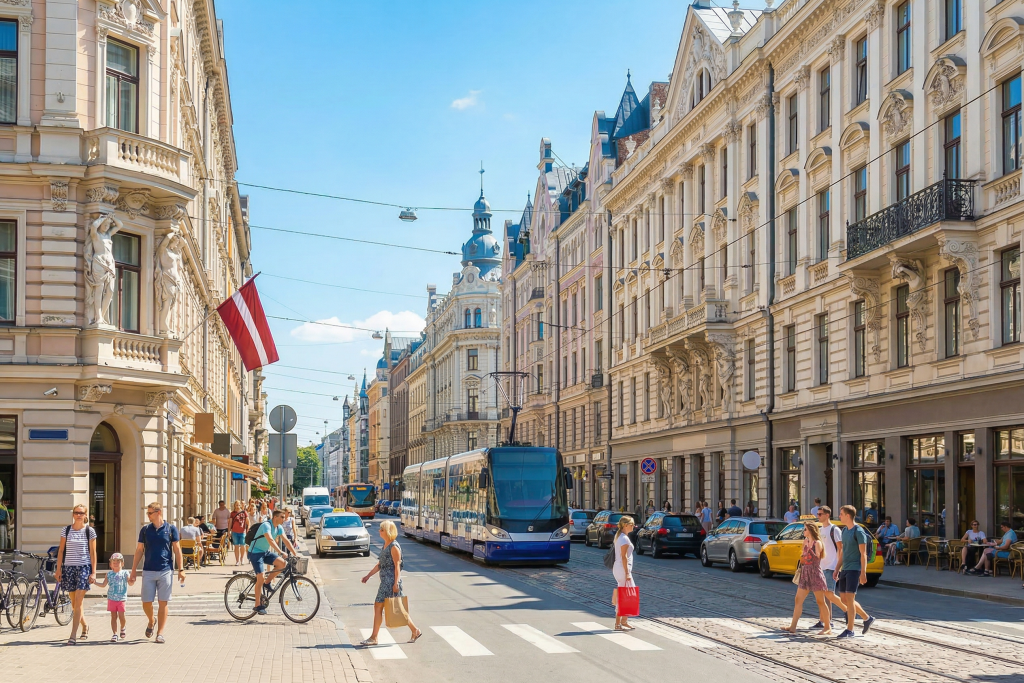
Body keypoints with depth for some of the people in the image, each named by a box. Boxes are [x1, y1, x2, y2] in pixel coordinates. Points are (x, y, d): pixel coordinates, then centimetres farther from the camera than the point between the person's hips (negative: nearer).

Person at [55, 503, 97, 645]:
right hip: (69, 568, 3)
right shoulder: (66, 530, 7)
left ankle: (73, 635, -12)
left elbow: (93, 552, 1)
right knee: (74, 603, 10)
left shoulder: (90, 531, 1)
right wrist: (58, 569, 4)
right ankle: (85, 626, 33)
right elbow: (61, 550, 10)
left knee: (77, 602, -11)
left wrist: (93, 572, -4)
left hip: (84, 567, -3)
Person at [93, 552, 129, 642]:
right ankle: (115, 634, 6)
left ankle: (122, 628, 24)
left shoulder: (125, 573, 0)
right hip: (111, 598, 2)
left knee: (121, 616, -5)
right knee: (113, 616, 2)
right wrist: (95, 582, 3)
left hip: (121, 598, -2)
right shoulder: (109, 574, 7)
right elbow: (103, 585, 15)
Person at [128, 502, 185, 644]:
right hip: (148, 572, 2)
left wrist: (181, 570, -5)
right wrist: (133, 573, 6)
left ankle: (160, 633, 6)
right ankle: (151, 622, 31)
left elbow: (177, 550, 2)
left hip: (165, 571, -2)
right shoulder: (145, 530, 6)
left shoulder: (171, 529, 0)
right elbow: (139, 551, 9)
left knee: (163, 603, -1)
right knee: (146, 603, 2)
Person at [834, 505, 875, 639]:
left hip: (854, 569, -9)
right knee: (844, 599, 10)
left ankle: (849, 630, -4)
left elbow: (863, 554, -14)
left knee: (849, 598, -9)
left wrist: (863, 573, -18)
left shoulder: (858, 531, -12)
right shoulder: (845, 531, 14)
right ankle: (867, 618, 24)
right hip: (845, 569, 9)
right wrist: (837, 569, 20)